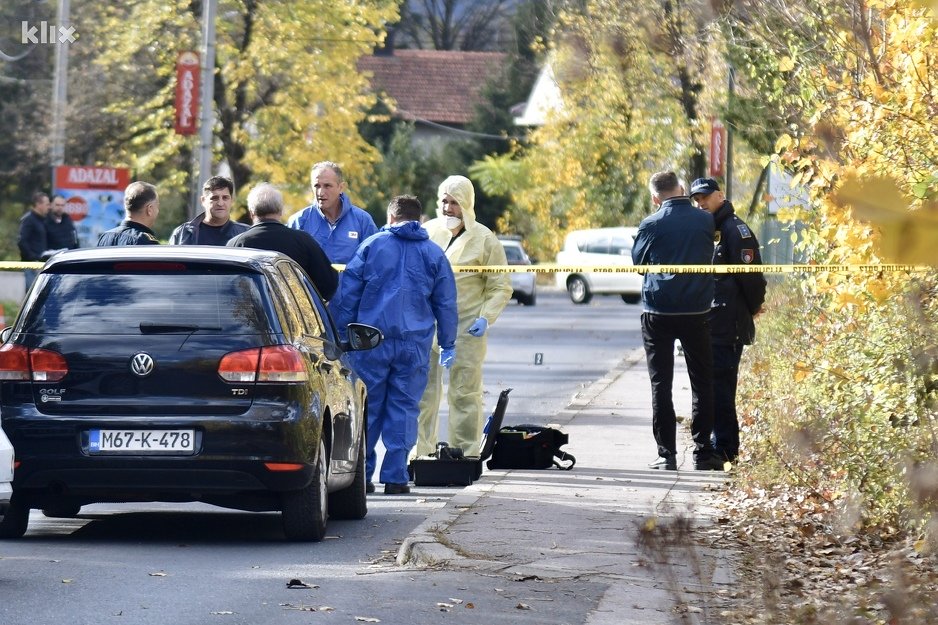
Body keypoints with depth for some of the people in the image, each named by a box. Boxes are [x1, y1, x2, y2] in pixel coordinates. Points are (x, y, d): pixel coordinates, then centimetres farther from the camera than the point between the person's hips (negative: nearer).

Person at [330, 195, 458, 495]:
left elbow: (346, 294, 1)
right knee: (403, 408, 4)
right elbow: (446, 303, 13)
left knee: (367, 407, 5)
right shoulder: (434, 254, 9)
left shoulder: (372, 245, 3)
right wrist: (448, 345, 21)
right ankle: (395, 476, 1)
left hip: (371, 340, -1)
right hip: (415, 343, 1)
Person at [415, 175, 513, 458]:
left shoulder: (484, 240, 0)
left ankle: (466, 455, 7)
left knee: (465, 394, 1)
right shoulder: (427, 232, 8)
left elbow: (501, 288, 3)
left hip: (466, 329, -3)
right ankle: (421, 454, 9)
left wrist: (486, 317, -12)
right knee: (422, 393, 3)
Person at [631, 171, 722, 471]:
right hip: (697, 311, 2)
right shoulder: (705, 221, -2)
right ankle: (702, 451, 9)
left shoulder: (651, 225, -7)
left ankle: (667, 453, 1)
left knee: (661, 384, 5)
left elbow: (637, 261, 7)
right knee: (702, 383, 11)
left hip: (658, 312, -1)